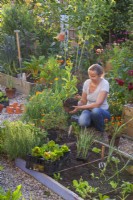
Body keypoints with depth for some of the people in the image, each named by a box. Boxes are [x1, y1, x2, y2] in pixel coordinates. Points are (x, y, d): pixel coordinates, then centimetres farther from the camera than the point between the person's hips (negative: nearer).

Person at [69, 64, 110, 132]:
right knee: (83, 123, -33)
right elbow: (83, 101, 4)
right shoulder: (87, 82, -5)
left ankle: (100, 131, -11)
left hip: (102, 111, -2)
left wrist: (80, 108, -31)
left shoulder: (104, 84, -19)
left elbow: (97, 104, -27)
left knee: (95, 111, -40)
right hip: (89, 110, 2)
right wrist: (75, 106, -17)